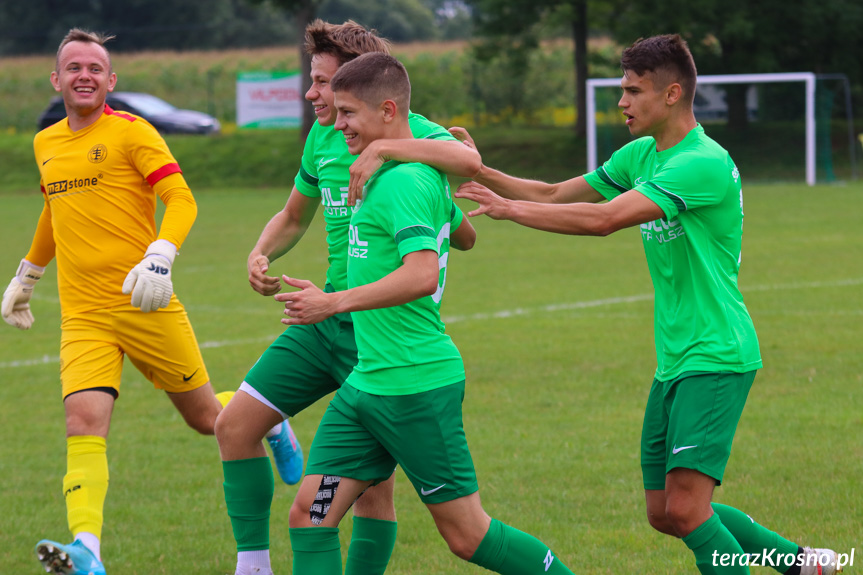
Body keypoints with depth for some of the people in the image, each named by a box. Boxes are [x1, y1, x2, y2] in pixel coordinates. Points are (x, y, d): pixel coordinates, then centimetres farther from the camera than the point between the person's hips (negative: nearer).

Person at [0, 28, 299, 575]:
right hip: (82, 317, 4)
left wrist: (160, 258, -30)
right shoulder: (45, 144, 14)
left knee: (207, 416, 8)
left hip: (145, 305, -3)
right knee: (83, 422, -19)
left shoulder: (132, 132, -5)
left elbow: (181, 200, -13)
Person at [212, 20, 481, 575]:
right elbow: (294, 217, 25)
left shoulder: (410, 133, -13)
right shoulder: (323, 139, 9)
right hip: (328, 317, 8)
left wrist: (383, 149, -39)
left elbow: (469, 160, -35)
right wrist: (261, 254, 5)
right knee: (236, 425, 3)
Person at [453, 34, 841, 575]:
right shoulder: (640, 155, 10)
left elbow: (603, 219, -27)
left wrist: (507, 207, -22)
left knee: (685, 507, -17)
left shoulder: (705, 164, -20)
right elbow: (556, 196, 16)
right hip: (674, 362, 9)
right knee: (665, 513, 10)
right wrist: (479, 171, 3)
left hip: (716, 358, -9)